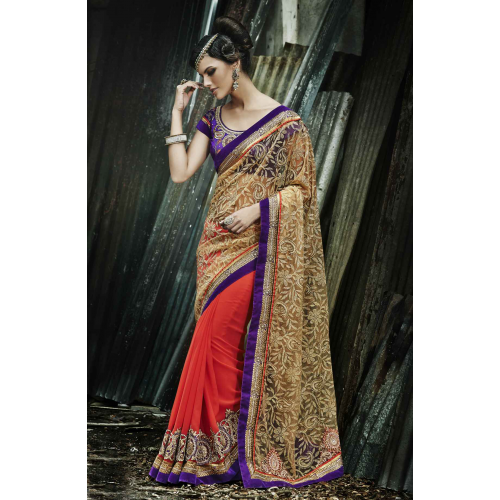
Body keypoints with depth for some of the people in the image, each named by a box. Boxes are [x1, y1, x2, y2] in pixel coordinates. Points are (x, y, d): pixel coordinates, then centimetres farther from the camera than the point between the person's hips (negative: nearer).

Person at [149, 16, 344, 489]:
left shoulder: (284, 122, -6)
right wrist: (178, 111, 2)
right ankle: (222, 445, 15)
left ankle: (213, 448, 2)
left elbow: (302, 187, -5)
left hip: (256, 246, -6)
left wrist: (259, 209, -17)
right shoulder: (213, 119, 11)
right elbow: (180, 172, 2)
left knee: (216, 338, -10)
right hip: (218, 243, 6)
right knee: (228, 344, 6)